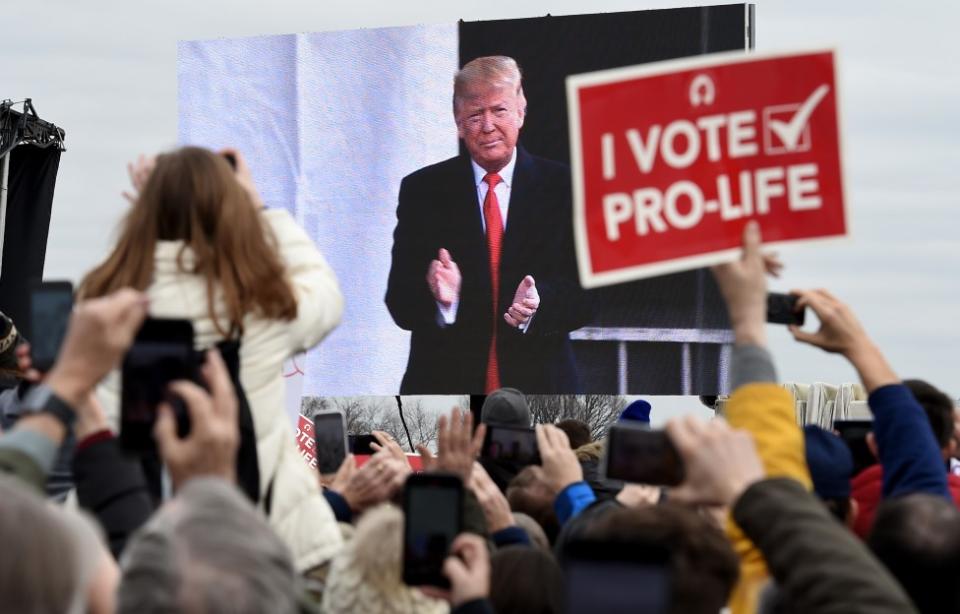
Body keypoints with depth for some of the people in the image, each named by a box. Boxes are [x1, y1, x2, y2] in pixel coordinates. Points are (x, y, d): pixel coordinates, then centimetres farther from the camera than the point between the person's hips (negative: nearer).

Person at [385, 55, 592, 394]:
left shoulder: (562, 188, 4)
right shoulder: (421, 190, 5)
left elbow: (585, 294, 0)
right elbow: (400, 304, 0)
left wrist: (539, 302, -21)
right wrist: (439, 296, -22)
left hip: (538, 389, 0)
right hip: (443, 386, 0)